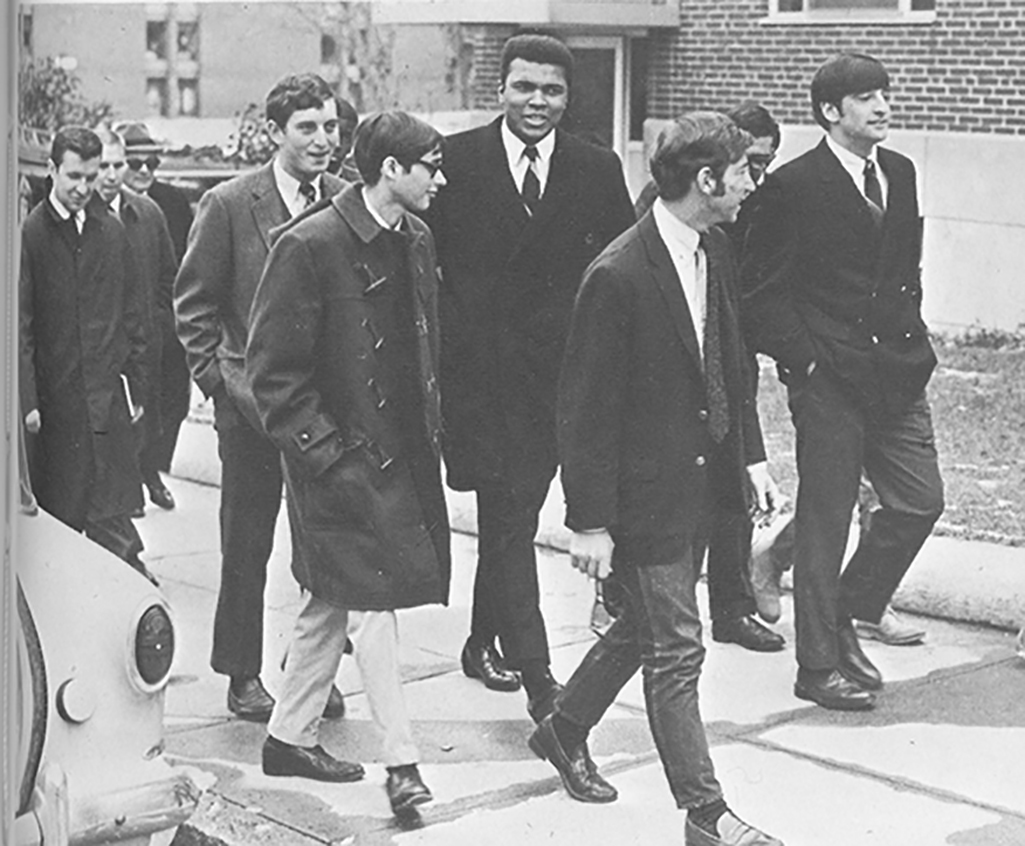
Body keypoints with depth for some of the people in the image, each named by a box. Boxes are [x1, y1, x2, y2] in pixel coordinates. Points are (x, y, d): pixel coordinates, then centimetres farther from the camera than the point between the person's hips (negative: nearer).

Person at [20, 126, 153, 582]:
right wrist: (28, 401, -12)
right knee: (58, 512, 4)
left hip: (107, 395, 3)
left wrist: (137, 385, 10)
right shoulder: (29, 234, -4)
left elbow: (132, 315, 14)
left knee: (112, 513, 0)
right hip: (55, 398, -3)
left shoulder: (111, 231, 9)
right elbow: (20, 327, -6)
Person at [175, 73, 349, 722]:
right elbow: (194, 303, 1)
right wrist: (217, 377, -5)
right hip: (252, 398, -2)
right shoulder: (229, 205, -4)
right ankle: (242, 675, 18)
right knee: (247, 544, 6)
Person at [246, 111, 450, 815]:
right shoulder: (310, 246, -15)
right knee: (370, 601, -7)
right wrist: (323, 449, -17)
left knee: (334, 599, 15)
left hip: (404, 452, 8)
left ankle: (290, 737, 28)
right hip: (342, 459, -8)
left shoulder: (417, 241, 8)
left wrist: (431, 429, 12)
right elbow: (273, 369, -14)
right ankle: (402, 761, 0)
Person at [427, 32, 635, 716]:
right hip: (478, 369, -3)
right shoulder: (455, 160, -1)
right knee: (509, 513, -8)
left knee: (514, 515, 14)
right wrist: (439, 340, -4)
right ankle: (535, 672, -6)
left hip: (559, 370, 3)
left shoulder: (599, 170, 5)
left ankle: (484, 640, 32)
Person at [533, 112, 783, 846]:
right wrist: (590, 521, -18)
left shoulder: (715, 251, 3)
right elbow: (585, 409, -19)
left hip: (700, 482, 9)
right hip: (643, 495, -9)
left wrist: (751, 455, 11)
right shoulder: (618, 277, -22)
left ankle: (564, 732, 43)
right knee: (676, 649, 0)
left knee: (645, 626, 22)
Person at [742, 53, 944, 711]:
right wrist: (805, 359, -13)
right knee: (826, 519, 1)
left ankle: (844, 616, 25)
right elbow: (763, 292, -8)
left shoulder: (900, 172, 11)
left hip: (897, 372, 7)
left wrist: (912, 335, 12)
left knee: (920, 500, 5)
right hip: (828, 382, -7)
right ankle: (819, 666, 13)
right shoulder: (793, 186, -10)